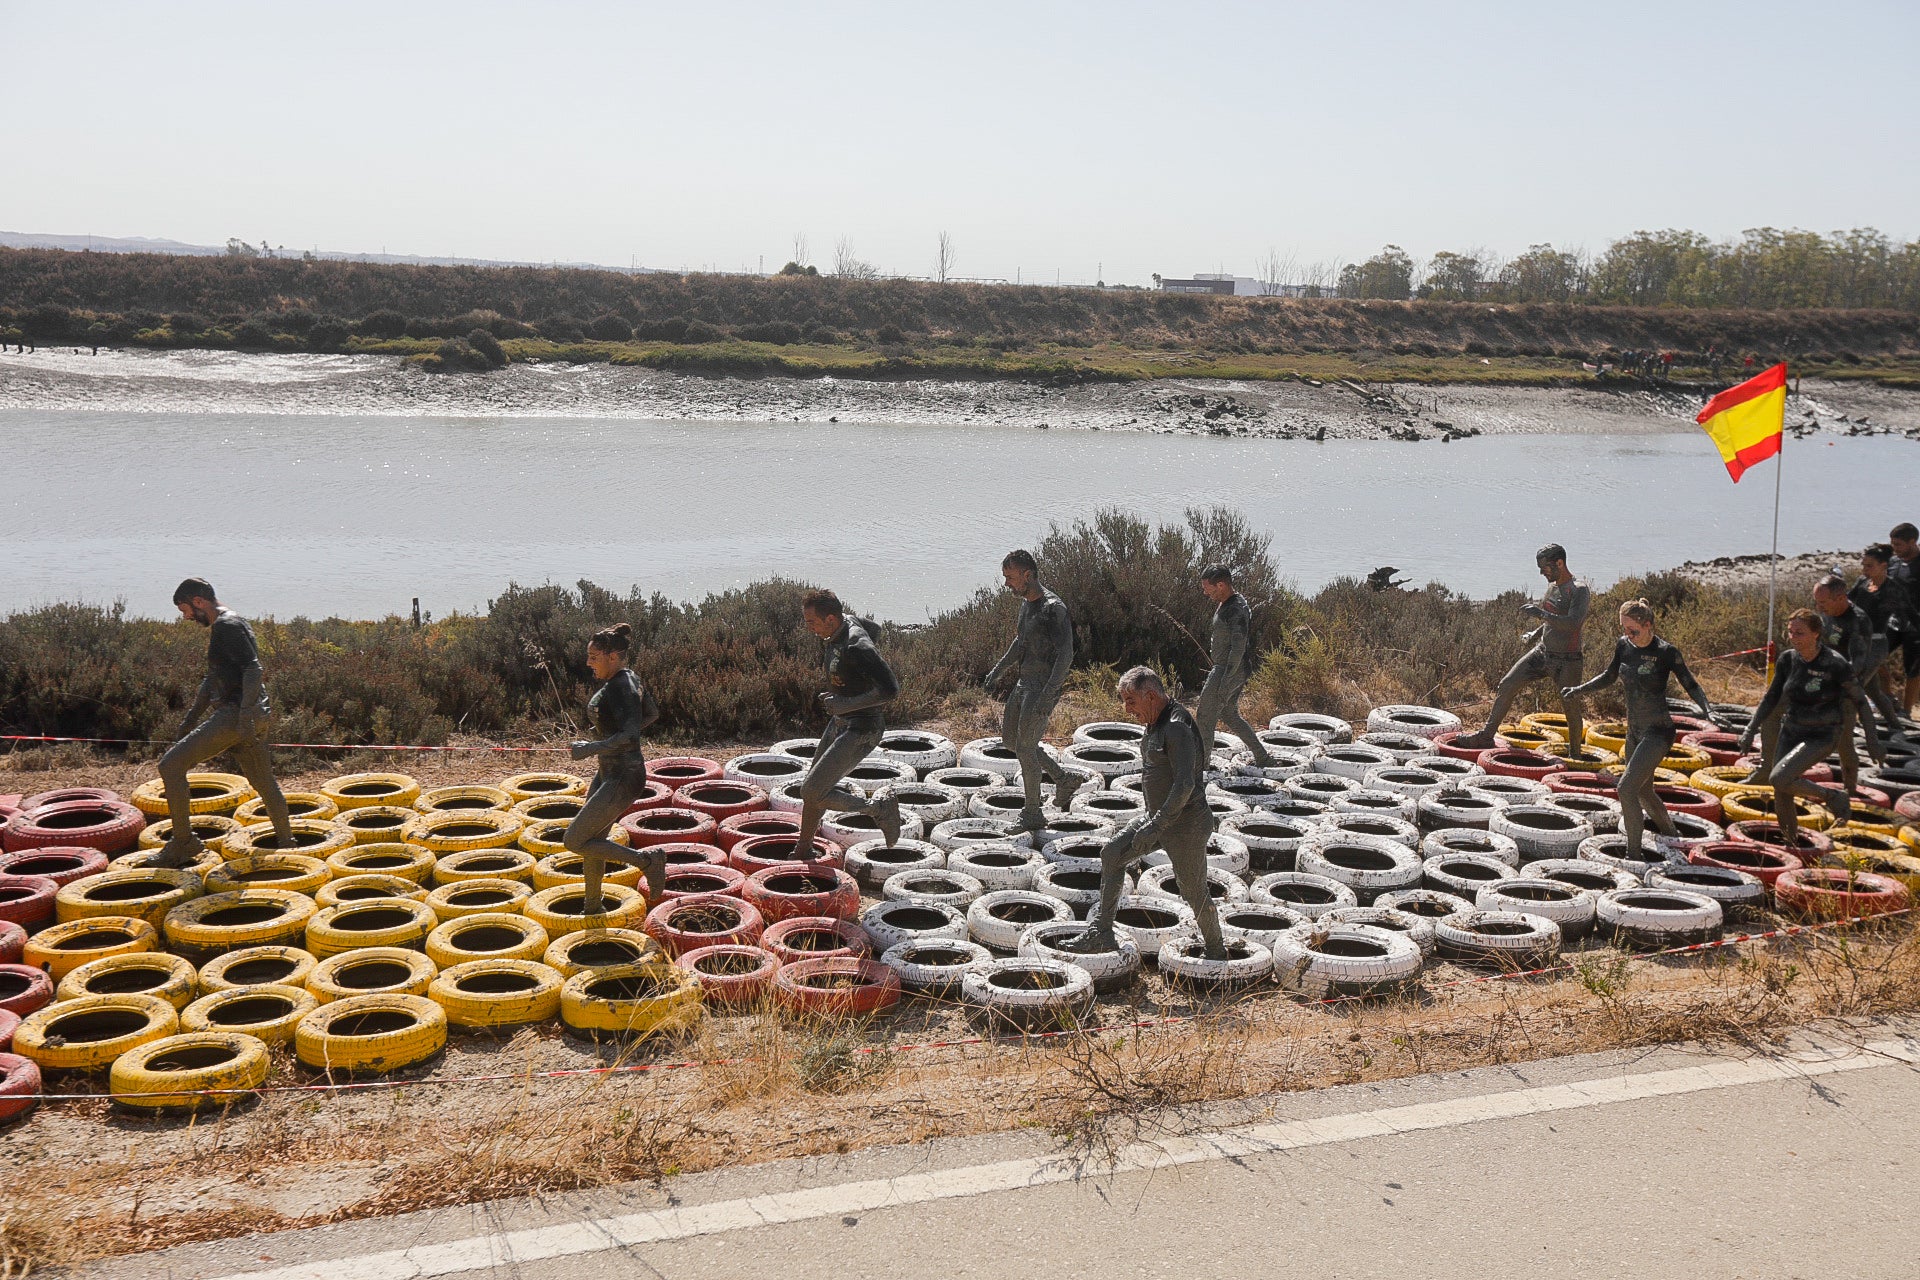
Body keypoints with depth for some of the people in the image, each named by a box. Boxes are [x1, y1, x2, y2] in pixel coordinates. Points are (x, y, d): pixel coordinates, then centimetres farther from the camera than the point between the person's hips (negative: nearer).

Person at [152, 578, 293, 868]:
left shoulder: (227, 626, -10)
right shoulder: (221, 627, 23)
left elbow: (253, 669, -22)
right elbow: (213, 680, 31)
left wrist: (245, 716, -30)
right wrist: (189, 721, 33)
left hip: (236, 714, -11)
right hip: (253, 717, 11)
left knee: (171, 764, -11)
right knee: (264, 783, 19)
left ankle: (183, 841, -6)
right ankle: (286, 845, 29)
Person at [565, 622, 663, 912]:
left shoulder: (621, 688, -23)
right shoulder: (628, 678, 6)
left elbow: (630, 738, -32)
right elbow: (651, 714, 20)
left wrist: (591, 748, -25)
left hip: (622, 780, -10)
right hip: (608, 773, 10)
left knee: (573, 841, -4)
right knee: (591, 843, 18)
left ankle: (647, 860, 2)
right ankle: (592, 910, 34)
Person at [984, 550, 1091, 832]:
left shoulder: (1053, 608, -20)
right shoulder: (1026, 603, 9)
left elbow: (1065, 655, -24)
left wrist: (1047, 696, -30)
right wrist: (997, 671, 22)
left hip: (1044, 686, -10)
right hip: (1024, 681, 10)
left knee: (1025, 748, -5)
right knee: (1010, 738, 15)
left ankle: (1033, 814, 8)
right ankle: (1065, 778, 23)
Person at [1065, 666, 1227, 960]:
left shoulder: (1177, 728, -23)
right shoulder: (1156, 723, 8)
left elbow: (1185, 785, -29)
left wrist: (1155, 827, -26)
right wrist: (1153, 820, 21)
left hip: (1186, 823, -10)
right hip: (1159, 815, 10)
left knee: (1193, 890, 2)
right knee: (1112, 852, 4)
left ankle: (1216, 953, 22)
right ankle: (1101, 933, 5)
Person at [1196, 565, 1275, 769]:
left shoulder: (1236, 610, -21)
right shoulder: (1225, 605, 10)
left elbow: (1238, 649, -25)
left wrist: (1225, 683, -26)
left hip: (1230, 671, -10)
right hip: (1223, 668, 10)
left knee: (1204, 717, -5)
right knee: (1230, 715, 18)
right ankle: (1262, 757, 23)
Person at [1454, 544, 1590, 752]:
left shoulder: (1579, 590, -16)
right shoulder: (1552, 586, 10)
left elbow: (1573, 623, -31)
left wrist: (1542, 614, -36)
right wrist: (1535, 634, 11)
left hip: (1566, 661, -8)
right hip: (1542, 651, 8)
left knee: (1571, 709, -1)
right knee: (1507, 685, 1)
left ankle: (1575, 754, 17)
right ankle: (1486, 736, 7)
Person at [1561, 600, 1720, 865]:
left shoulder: (1666, 653, -16)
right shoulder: (1623, 646, 1)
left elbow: (1691, 686, -8)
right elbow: (1609, 677, 17)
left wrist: (1706, 709, -24)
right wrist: (1578, 691, 7)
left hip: (1657, 731, -7)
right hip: (1634, 731, 7)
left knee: (1627, 787, -18)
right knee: (1643, 791, 20)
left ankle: (1634, 854, -10)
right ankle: (1670, 834, 46)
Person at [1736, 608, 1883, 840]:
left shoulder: (1835, 665, -18)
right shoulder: (1787, 660, -4)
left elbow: (1860, 702, -8)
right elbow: (1771, 697, 9)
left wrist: (1873, 741, -3)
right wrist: (1751, 729, 3)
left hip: (1821, 737, -5)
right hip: (1791, 733, 5)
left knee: (1778, 779, -25)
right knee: (1782, 800, 4)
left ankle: (1833, 797, -1)